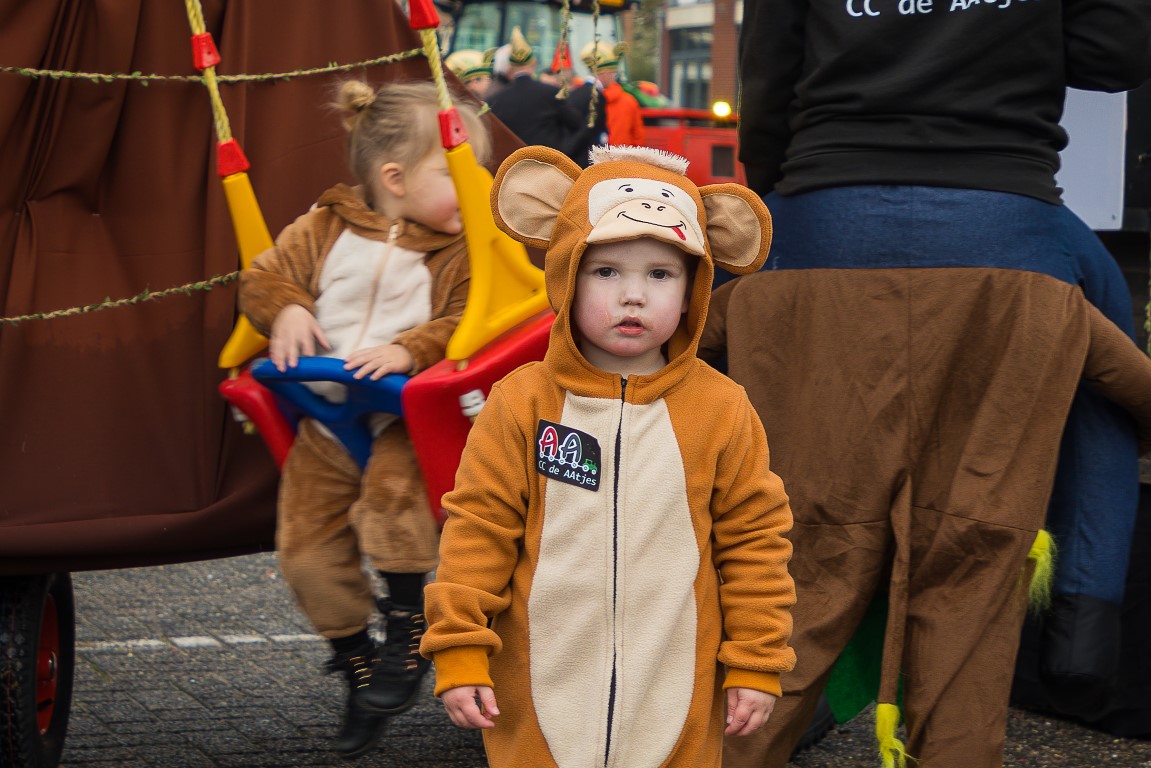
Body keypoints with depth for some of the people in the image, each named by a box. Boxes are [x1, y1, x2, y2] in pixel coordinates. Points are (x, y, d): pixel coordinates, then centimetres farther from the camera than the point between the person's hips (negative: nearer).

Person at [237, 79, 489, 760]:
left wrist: (412, 350, -28)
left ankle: (407, 627, -10)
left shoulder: (461, 250, -4)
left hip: (404, 422, -3)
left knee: (393, 491, -32)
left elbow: (469, 318, -15)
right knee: (309, 552, 1)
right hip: (323, 424, 3)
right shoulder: (327, 229, 3)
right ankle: (358, 662, 22)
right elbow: (265, 275, 7)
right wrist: (286, 310, -14)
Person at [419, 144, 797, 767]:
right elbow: (478, 529, -2)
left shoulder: (721, 410, -1)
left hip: (675, 691, 1)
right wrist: (459, 652, -6)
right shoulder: (520, 404, -4)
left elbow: (752, 539, 3)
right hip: (540, 691, 0)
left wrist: (755, 664, 3)